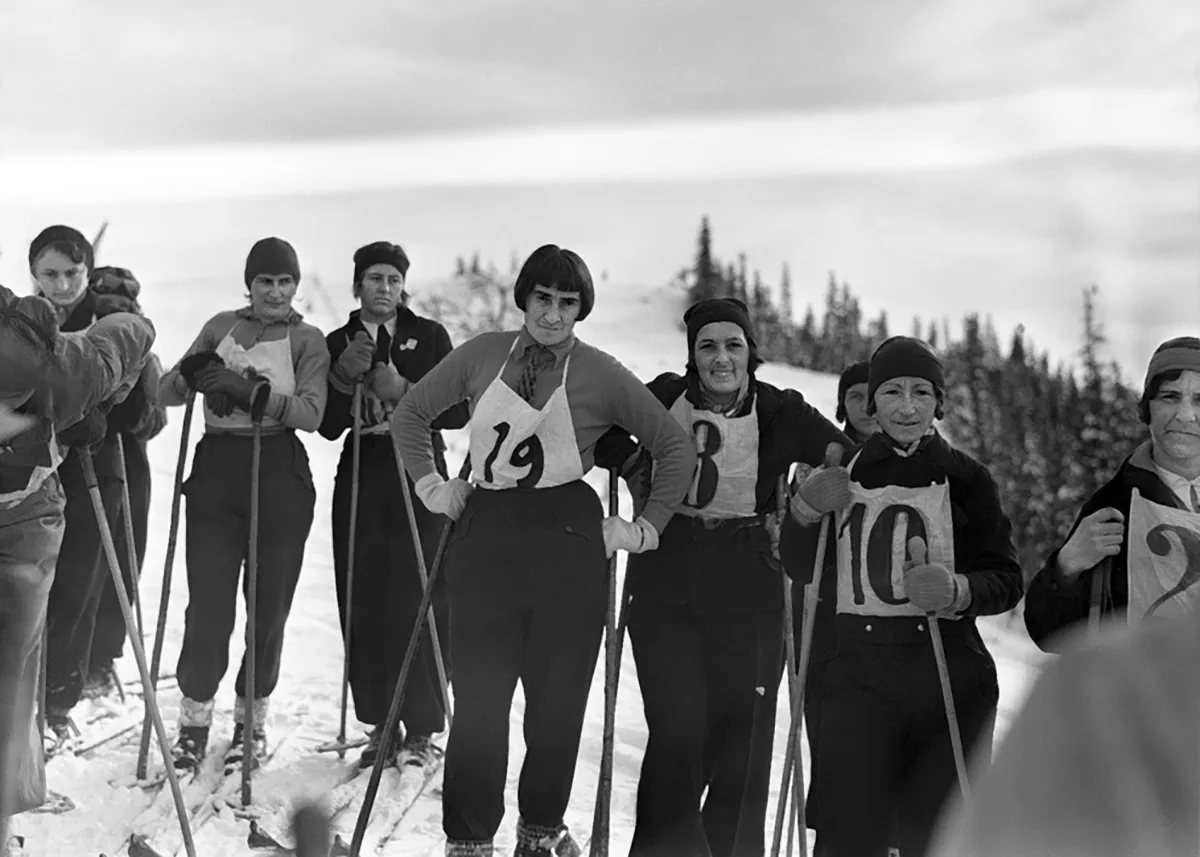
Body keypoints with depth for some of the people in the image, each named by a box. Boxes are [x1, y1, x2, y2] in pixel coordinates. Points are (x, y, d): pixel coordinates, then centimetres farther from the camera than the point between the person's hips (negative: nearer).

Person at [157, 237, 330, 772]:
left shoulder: (307, 340, 3)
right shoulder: (222, 327, 12)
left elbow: (311, 413, -12)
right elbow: (165, 392, 8)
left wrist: (250, 390, -24)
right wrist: (195, 375, -14)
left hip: (279, 475, -1)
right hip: (216, 471, 2)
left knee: (269, 606, 3)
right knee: (208, 605, -3)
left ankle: (252, 719, 21)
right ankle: (194, 721, 12)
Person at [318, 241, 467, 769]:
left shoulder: (429, 337, 5)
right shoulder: (338, 343, 11)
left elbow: (458, 412, -2)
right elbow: (328, 426, 3)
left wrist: (403, 391, -14)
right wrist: (344, 376, -12)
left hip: (420, 478, -2)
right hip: (361, 481, 2)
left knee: (420, 602, -7)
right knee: (365, 605, -1)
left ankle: (422, 728, 1)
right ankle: (381, 725, 9)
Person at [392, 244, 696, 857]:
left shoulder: (602, 375, 0)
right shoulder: (481, 356, 6)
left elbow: (676, 446, 7)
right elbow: (410, 413, 20)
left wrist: (646, 529, 4)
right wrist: (431, 487, 12)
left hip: (568, 538, -1)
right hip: (484, 536, 1)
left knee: (558, 694, 6)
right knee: (478, 694, 1)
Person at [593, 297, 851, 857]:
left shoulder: (782, 412, 1)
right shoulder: (663, 397, 3)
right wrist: (631, 464, 0)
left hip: (748, 598, 0)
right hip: (664, 592, 0)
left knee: (741, 738, 4)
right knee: (676, 731, -9)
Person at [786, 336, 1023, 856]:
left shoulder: (965, 477, 2)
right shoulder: (843, 473, 10)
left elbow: (1007, 580, 0)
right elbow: (803, 571, 15)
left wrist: (957, 590, -20)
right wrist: (805, 512, -3)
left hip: (950, 679, -1)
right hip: (860, 674, 1)